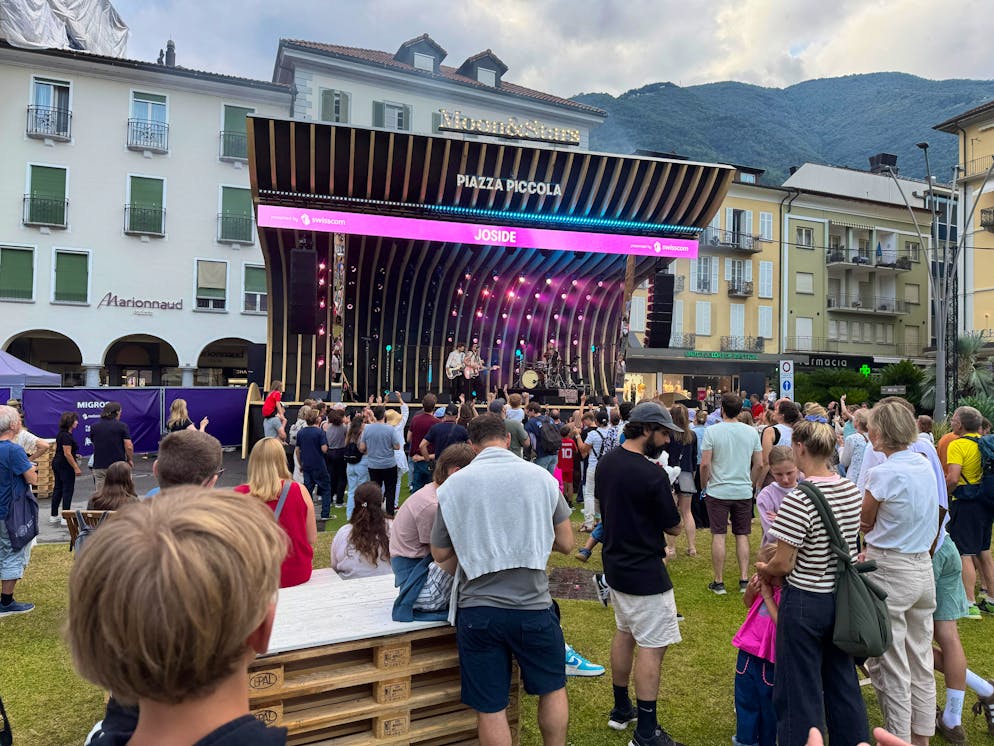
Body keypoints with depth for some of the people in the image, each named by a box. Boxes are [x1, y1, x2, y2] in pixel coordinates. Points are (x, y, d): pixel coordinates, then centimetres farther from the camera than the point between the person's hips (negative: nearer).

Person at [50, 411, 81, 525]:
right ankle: (65, 517, -2)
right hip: (65, 465, -10)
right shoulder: (66, 436, -19)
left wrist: (74, 456, 22)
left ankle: (54, 516, 20)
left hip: (57, 463, 10)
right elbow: (67, 454, -22)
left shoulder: (61, 433, 12)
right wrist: (76, 468, -20)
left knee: (58, 489, 14)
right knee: (68, 490, -4)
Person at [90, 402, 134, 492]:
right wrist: (130, 460, 4)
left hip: (99, 467, 3)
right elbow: (129, 447, -12)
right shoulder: (122, 426, -6)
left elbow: (94, 445, 16)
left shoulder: (94, 427, 6)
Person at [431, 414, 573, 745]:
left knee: (490, 708, 14)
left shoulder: (453, 485, -4)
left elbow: (440, 555, 5)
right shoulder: (541, 476, -4)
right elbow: (566, 544, 3)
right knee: (553, 688, 24)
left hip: (477, 608, 0)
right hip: (532, 604, 0)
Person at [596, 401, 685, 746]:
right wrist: (667, 498, 3)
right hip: (644, 573, -8)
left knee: (624, 633, 21)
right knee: (652, 647, 2)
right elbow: (674, 527, -13)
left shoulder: (606, 462, -1)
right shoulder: (652, 475, -24)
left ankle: (621, 710, 35)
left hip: (615, 563, 8)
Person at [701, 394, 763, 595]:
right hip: (744, 492, 3)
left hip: (718, 491, -3)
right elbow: (759, 465, 4)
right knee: (742, 536, 12)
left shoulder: (712, 431, -10)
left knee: (718, 535, 4)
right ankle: (744, 580, 14)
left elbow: (705, 464, -12)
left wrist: (704, 486, 3)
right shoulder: (752, 432, 1)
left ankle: (719, 582, 10)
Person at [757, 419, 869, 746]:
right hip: (844, 597, 7)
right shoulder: (852, 491, -2)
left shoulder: (799, 500, -25)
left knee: (801, 691, 8)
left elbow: (782, 565, -21)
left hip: (806, 602, -7)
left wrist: (763, 570, 1)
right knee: (844, 683, 23)